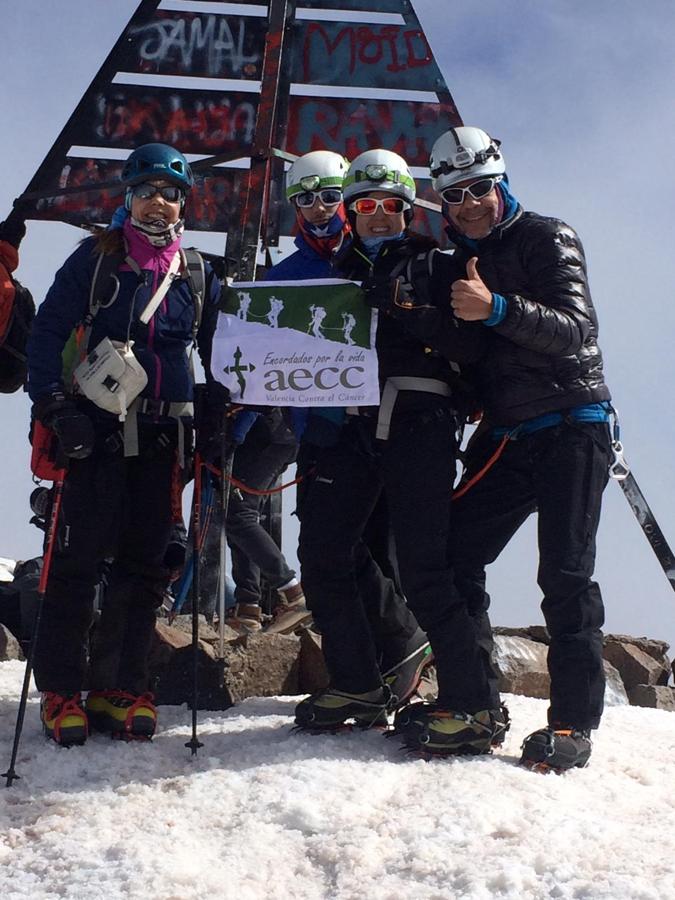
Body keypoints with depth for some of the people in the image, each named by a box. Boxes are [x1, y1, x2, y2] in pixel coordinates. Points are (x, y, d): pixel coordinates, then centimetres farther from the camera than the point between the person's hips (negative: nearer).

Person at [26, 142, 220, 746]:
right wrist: (53, 403, -12)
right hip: (96, 428, -3)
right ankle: (61, 689, 4)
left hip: (162, 436, 3)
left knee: (145, 561, 4)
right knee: (80, 557, -5)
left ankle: (122, 687, 13)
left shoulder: (195, 272, 12)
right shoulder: (97, 257, 2)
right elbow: (48, 332, -1)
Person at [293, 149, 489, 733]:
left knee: (422, 570, -11)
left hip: (419, 424, -5)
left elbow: (471, 345, -5)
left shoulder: (436, 267, 9)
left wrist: (407, 313, -16)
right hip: (351, 426, 5)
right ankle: (358, 687, 14)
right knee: (322, 554, 0)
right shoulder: (342, 273, 23)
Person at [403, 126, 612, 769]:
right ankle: (471, 701, 5)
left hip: (571, 429, -6)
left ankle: (573, 721, -4)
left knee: (565, 574, -9)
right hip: (503, 438, 6)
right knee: (453, 558, -4)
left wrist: (496, 308, -33)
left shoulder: (547, 239, -4)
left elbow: (576, 329, -20)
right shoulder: (457, 262, 15)